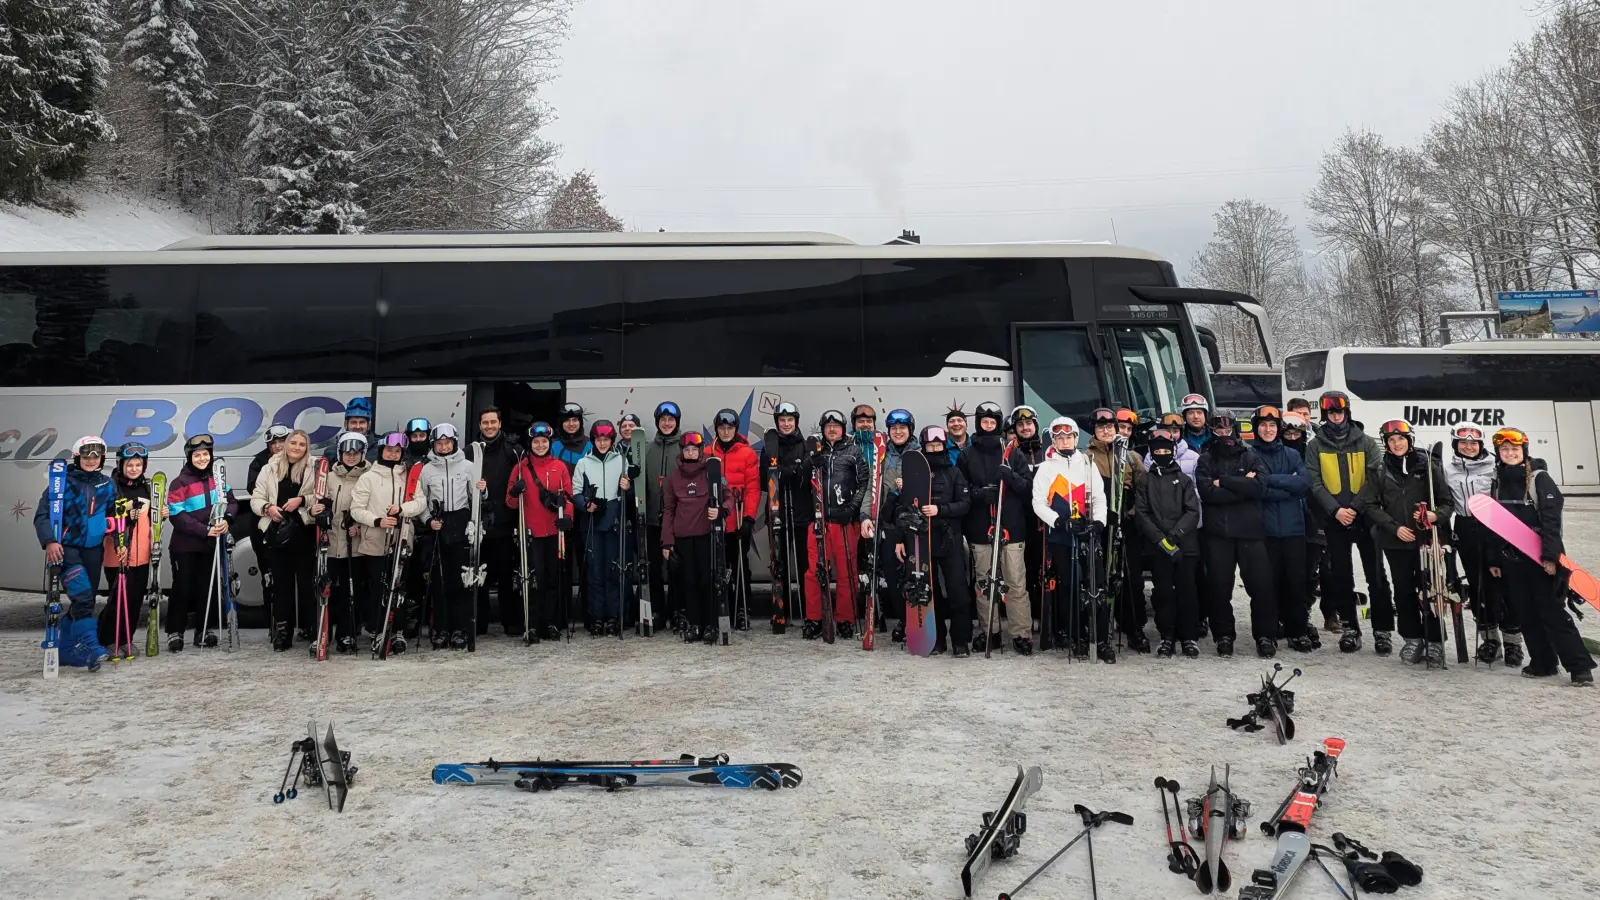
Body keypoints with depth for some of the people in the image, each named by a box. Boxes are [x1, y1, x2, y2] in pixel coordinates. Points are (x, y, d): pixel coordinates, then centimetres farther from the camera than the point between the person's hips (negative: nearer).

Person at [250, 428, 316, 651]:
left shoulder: (313, 470, 4)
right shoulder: (269, 469, 9)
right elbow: (256, 499, 9)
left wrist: (302, 500, -14)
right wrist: (267, 507, -12)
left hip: (304, 532, -1)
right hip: (276, 532, 1)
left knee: (306, 580, 1)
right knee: (281, 582, 5)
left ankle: (309, 628, 12)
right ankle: (281, 632, 9)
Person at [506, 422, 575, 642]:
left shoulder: (560, 467, 7)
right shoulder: (521, 467, 4)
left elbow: (568, 496, 7)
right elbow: (511, 503, 4)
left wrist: (567, 516, -11)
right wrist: (515, 492, -18)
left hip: (554, 531, 2)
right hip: (532, 531, -1)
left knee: (554, 576, 6)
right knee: (535, 576, -7)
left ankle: (552, 624, 15)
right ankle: (534, 624, 2)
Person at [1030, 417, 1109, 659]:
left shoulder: (1088, 463, 11)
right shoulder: (1046, 468, 6)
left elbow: (1099, 497, 7)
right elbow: (1039, 503, 0)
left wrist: (1099, 521, -9)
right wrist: (1059, 522, -13)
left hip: (1087, 534, 1)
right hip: (1059, 536, -1)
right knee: (1068, 587, 3)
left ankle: (1102, 639, -1)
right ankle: (1077, 637, 13)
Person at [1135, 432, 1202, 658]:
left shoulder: (1184, 480, 9)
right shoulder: (1145, 482, 9)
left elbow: (1193, 511, 0)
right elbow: (1141, 514, 1)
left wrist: (1175, 533, -14)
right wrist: (1160, 538, -11)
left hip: (1185, 545, 0)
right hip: (1156, 547, 0)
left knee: (1187, 590, -1)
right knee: (1162, 592, 1)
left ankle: (1190, 637, 7)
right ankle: (1167, 637, 9)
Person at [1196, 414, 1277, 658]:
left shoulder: (1250, 457, 9)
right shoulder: (1205, 460, 8)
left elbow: (1259, 487, -10)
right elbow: (1207, 492, -10)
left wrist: (1223, 481, -10)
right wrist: (1242, 486, -10)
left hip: (1250, 530, 0)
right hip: (1217, 531, 0)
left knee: (1261, 584, -1)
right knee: (1220, 586, 3)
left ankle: (1265, 635, 11)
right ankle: (1224, 635, 16)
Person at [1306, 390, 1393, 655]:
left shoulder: (1366, 442, 4)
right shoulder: (1315, 446, 5)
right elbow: (1315, 483, -2)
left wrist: (1356, 508, -15)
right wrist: (1336, 510, -14)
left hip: (1365, 518, -1)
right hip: (1334, 521, 1)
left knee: (1376, 575, -1)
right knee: (1340, 576, 6)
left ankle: (1382, 630, 5)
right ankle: (1349, 628, 16)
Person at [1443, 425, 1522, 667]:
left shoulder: (1494, 466, -2)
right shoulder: (1447, 469, 6)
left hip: (1494, 529, -2)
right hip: (1466, 531, 3)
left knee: (1503, 583, -2)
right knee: (1477, 585, 9)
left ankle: (1512, 641, 8)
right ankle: (1489, 638, 20)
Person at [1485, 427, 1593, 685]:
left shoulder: (1539, 478, -7)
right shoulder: (1497, 482, 9)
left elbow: (1552, 518, -13)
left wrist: (1550, 555, -19)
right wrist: (1493, 559, 11)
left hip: (1541, 557, -5)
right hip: (1511, 557, 5)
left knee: (1552, 611, -7)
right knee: (1527, 614, 8)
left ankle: (1580, 666, -1)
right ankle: (1542, 663, 16)